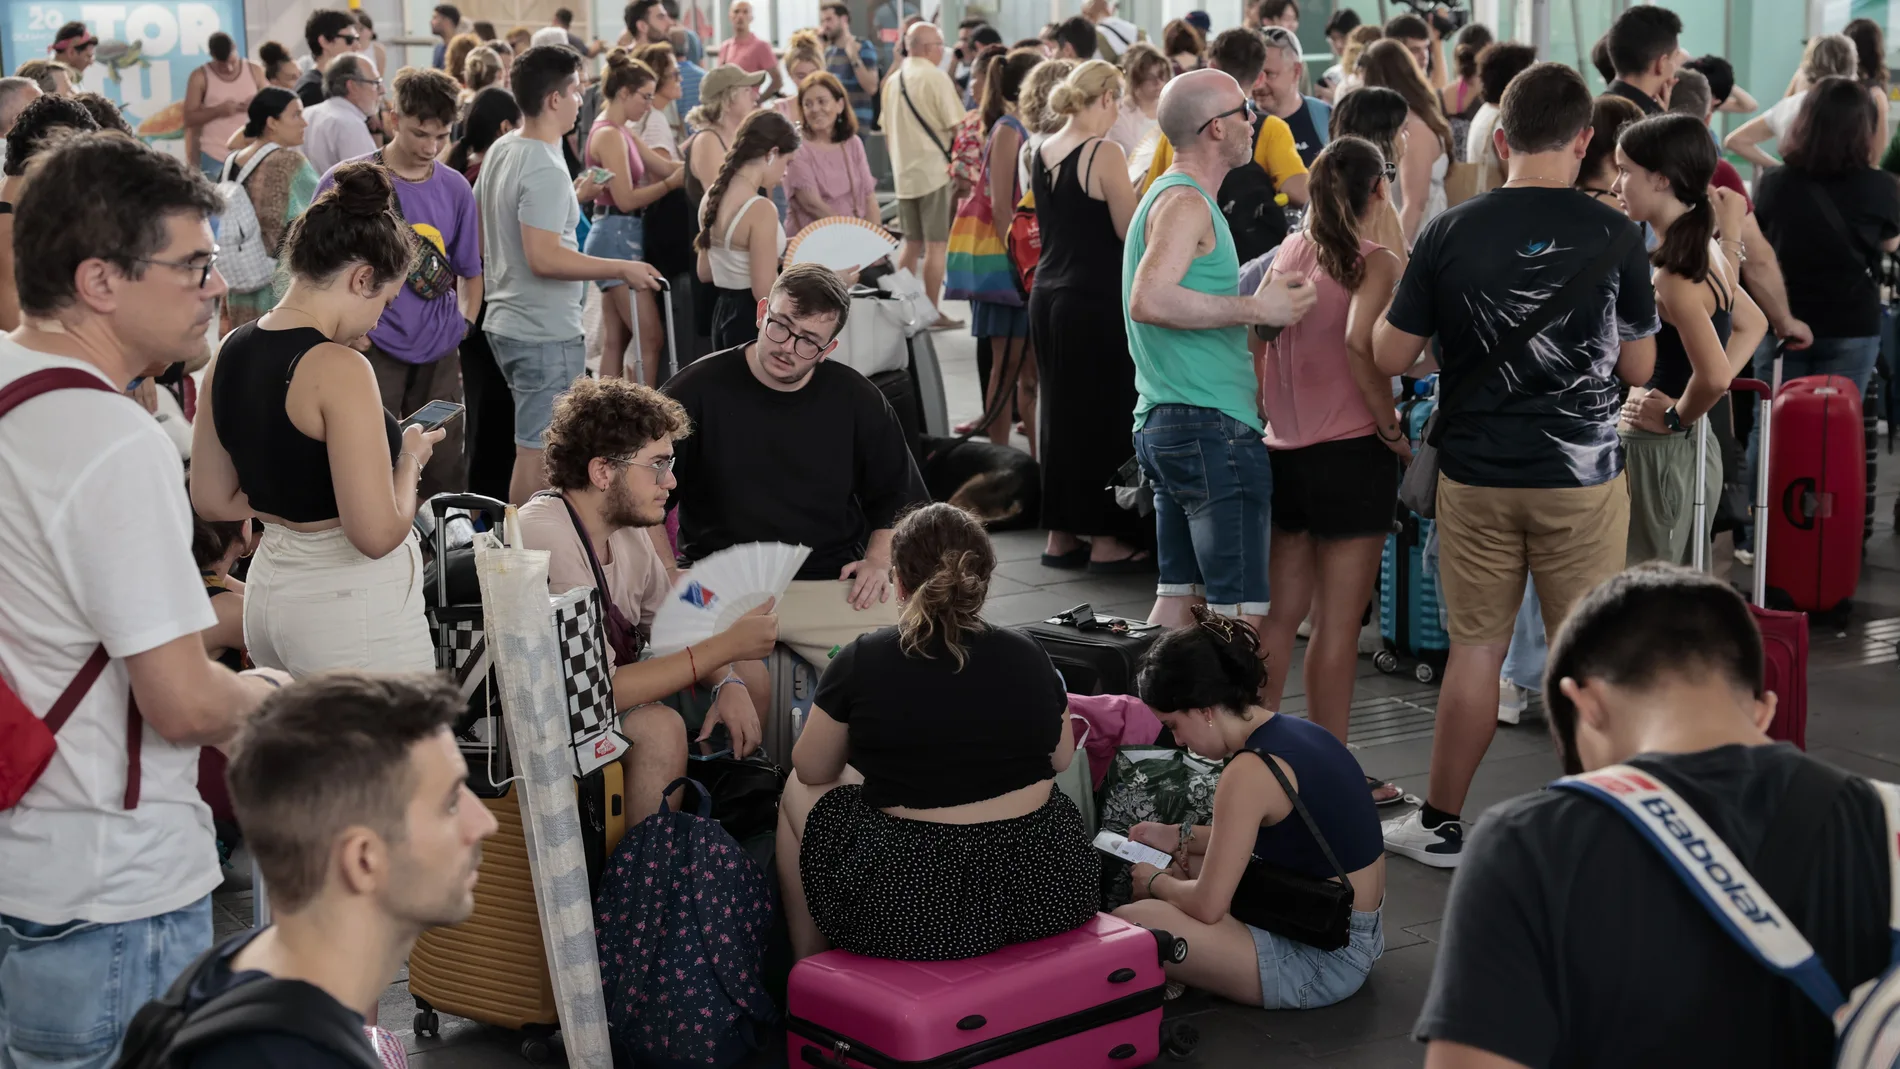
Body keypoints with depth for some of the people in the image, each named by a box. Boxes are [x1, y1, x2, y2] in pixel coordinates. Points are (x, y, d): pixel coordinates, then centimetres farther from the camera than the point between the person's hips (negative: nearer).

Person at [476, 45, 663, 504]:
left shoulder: (501, 150, 9)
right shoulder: (545, 170, -21)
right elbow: (544, 258, -27)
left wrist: (573, 198, 20)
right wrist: (622, 269, -21)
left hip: (507, 322, 10)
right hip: (545, 334, -10)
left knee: (534, 444, 19)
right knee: (538, 452, -2)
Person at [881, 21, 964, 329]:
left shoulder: (893, 81, 8)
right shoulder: (935, 77, -12)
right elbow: (957, 126, -13)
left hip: (904, 173, 7)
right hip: (934, 171, -7)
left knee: (911, 244, 16)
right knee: (936, 245, -1)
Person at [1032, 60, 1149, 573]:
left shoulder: (1042, 152, 8)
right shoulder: (1105, 153, -14)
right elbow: (1130, 229, -15)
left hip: (1048, 293, 8)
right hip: (1095, 299, -7)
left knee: (1059, 410, 13)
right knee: (1104, 413, 1)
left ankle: (1060, 534, 19)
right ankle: (1105, 540, 6)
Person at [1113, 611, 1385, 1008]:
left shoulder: (1251, 773, -22)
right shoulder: (1297, 731, 5)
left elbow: (1206, 906, -18)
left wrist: (1155, 882, 2)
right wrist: (1179, 838, 19)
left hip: (1324, 963, -10)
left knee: (1130, 924, -21)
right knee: (1181, 869, 25)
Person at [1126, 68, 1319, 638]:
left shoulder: (1169, 196, 21)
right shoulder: (1187, 202, -12)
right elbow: (1149, 300, -27)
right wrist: (1256, 307, -21)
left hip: (1163, 422, 11)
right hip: (1211, 426, -11)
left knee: (1178, 598, 12)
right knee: (1241, 613, -10)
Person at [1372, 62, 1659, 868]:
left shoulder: (1448, 234, -6)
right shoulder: (1613, 236, -7)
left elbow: (1389, 358, -1)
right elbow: (1639, 366, 1)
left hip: (1476, 475, 2)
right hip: (1582, 477, -1)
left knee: (1475, 648, 12)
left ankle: (1441, 824, 21)